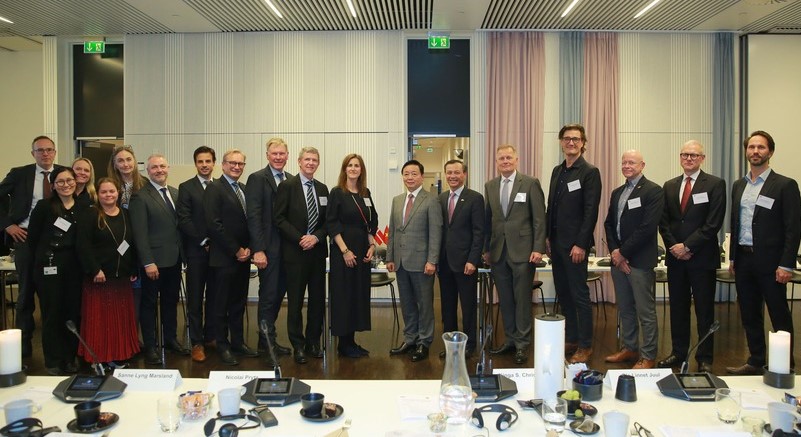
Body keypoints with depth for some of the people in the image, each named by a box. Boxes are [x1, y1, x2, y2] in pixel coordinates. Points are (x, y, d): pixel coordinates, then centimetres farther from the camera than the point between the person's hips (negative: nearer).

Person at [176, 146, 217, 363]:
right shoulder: (186, 188, 1)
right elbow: (184, 220, -7)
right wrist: (204, 241, -11)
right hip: (196, 251, -3)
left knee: (214, 296, 10)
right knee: (195, 299, 4)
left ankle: (210, 336, 22)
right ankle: (197, 343, 11)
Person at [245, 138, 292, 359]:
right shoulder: (257, 179, -6)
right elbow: (253, 216, -12)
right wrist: (258, 250, -18)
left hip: (287, 247, 6)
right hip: (268, 248, -6)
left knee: (279, 294, 12)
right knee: (268, 296, 1)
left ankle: (267, 339, 24)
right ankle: (267, 342, 13)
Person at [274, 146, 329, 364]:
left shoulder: (322, 188, 12)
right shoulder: (287, 186, -3)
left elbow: (326, 221, 11)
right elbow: (280, 218, -7)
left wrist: (316, 237, -7)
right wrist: (300, 238, -14)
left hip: (317, 251, 5)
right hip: (295, 251, -4)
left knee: (318, 299, 8)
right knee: (295, 301, 2)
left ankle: (313, 342, 21)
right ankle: (298, 346, 13)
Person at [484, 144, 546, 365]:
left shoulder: (530, 183, -2)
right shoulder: (490, 186, 11)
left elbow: (539, 218, -4)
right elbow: (487, 219, 13)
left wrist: (538, 248, -10)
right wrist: (486, 248, 10)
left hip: (522, 251, -4)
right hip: (498, 252, 4)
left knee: (522, 299, 1)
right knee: (505, 299, 10)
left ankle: (522, 345, 11)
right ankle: (510, 340, 22)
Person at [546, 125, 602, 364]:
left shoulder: (590, 172, -7)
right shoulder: (557, 171, 14)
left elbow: (591, 211, -13)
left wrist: (580, 244, -17)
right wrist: (548, 237, 12)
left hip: (575, 245, -7)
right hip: (557, 243, 7)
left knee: (580, 296, -1)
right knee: (563, 294, 12)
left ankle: (585, 346, 10)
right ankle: (570, 339, 23)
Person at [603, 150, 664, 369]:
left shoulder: (653, 191, -6)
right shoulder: (617, 192, 17)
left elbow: (647, 227, -15)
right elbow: (609, 224, 14)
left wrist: (623, 252, -12)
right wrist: (614, 251, -1)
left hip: (639, 260, -7)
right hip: (618, 258, 7)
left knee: (645, 311, -1)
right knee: (625, 308, 14)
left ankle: (648, 356, 9)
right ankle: (629, 348, 26)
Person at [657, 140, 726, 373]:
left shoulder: (715, 184, -3)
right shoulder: (669, 186, 11)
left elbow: (714, 223, -10)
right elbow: (664, 222, 9)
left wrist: (687, 246, -13)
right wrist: (674, 246, -6)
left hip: (702, 257, -4)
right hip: (675, 257, 4)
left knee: (704, 310, 4)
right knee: (678, 308, 11)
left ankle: (704, 358, 14)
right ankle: (679, 353, 21)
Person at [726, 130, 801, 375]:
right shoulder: (738, 186, 12)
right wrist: (733, 258, 13)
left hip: (770, 262, -6)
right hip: (744, 260, 6)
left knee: (780, 317, 3)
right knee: (749, 316, 13)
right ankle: (755, 362, 24)